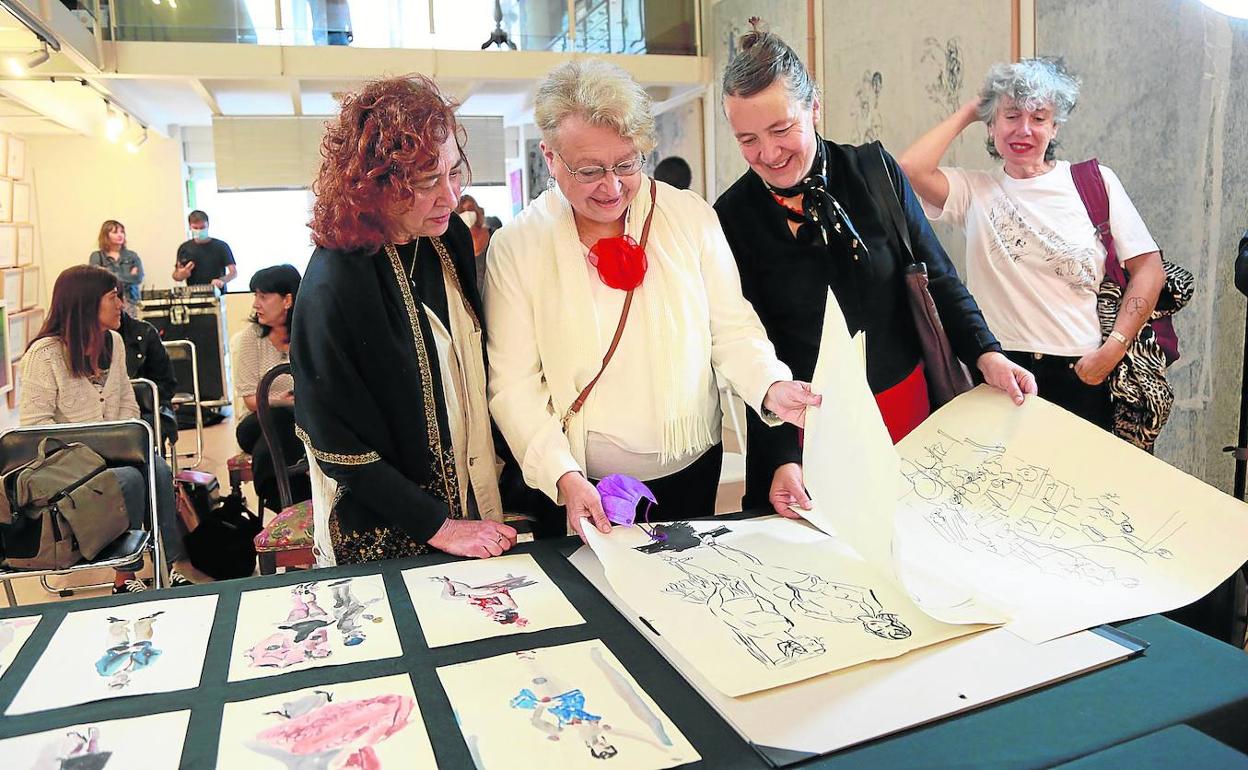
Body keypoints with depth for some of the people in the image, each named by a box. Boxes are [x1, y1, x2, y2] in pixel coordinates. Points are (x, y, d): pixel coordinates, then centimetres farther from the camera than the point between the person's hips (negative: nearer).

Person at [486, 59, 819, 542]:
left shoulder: (691, 217, -5)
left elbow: (732, 330, 1)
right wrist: (563, 476, -22)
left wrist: (770, 386, -19)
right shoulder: (514, 248, -10)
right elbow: (513, 384, -11)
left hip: (691, 470, 2)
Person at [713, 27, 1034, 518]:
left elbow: (936, 276, 3)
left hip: (907, 402, 2)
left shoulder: (873, 170, -4)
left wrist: (985, 354, -12)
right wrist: (782, 458, -18)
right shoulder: (732, 218, -9)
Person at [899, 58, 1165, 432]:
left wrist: (1112, 350, -8)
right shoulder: (975, 190, 3)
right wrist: (967, 112, -2)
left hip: (1081, 374, 1)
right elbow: (911, 168, -16)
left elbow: (1148, 269, 2)